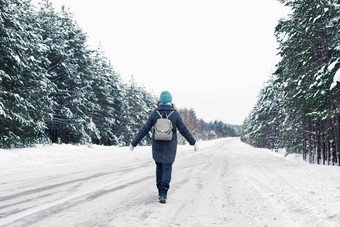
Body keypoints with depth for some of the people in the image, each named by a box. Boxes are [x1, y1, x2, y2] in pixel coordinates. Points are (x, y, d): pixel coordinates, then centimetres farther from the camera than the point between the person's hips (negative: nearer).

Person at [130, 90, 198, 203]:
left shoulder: (154, 113, -6)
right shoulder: (175, 114, -9)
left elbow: (144, 129, -6)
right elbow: (183, 130, -5)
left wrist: (134, 143, 2)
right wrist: (193, 142, 6)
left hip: (157, 145, 2)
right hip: (170, 147, -2)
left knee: (159, 167, 19)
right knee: (167, 169, 3)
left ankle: (160, 192, 23)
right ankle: (163, 194, -10)